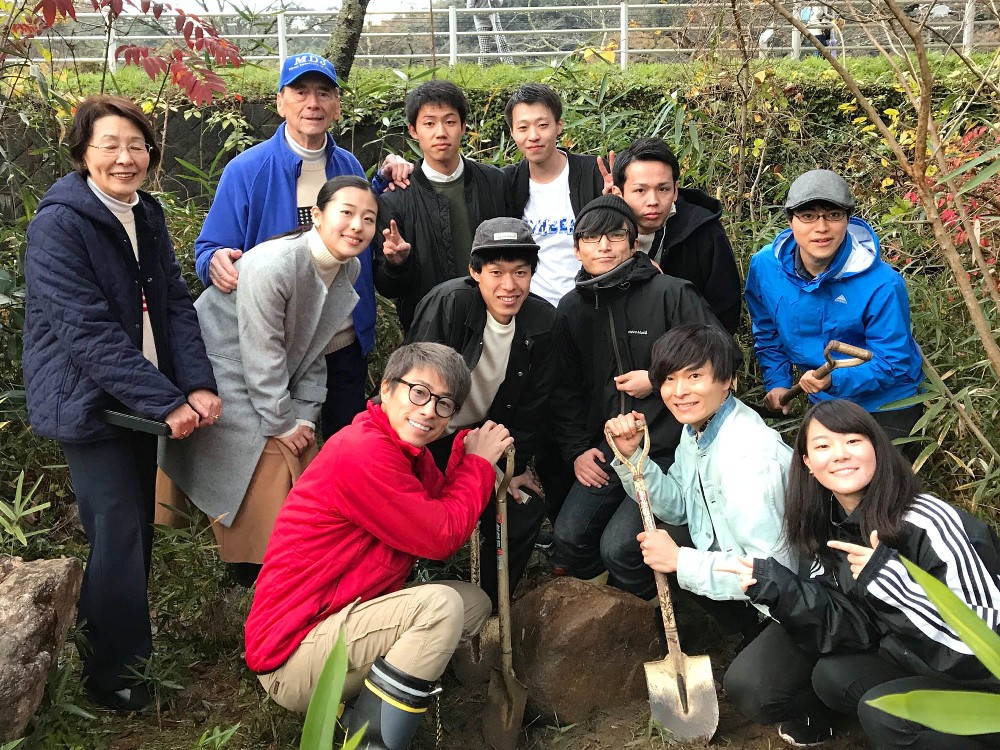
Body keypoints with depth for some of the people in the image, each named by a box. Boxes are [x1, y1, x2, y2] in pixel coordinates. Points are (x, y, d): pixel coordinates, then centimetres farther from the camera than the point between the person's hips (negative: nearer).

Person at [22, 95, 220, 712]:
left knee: (140, 528, 16)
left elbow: (176, 304, 3)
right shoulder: (59, 226, -17)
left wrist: (199, 384, -12)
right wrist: (167, 402, -25)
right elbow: (90, 332, -23)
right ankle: (116, 678, 14)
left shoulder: (147, 216, 7)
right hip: (90, 403, -7)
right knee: (117, 537, -4)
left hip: (142, 398, 7)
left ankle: (132, 644, 35)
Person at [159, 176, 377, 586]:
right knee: (265, 489, -10)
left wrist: (305, 415, -2)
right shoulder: (271, 265, -28)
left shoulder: (348, 270, -3)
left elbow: (312, 348, 4)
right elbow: (262, 355, -24)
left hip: (277, 383, 8)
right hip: (225, 378, -8)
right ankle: (251, 578, 8)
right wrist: (281, 424, -15)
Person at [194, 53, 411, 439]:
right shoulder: (246, 171, -10)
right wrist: (216, 263, -31)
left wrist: (384, 181, 2)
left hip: (347, 346, 4)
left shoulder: (349, 166, 4)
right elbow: (210, 249, -7)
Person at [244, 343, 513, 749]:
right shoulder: (362, 452, -22)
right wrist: (478, 463, -7)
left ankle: (361, 709, 4)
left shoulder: (409, 449, 9)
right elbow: (441, 537, -19)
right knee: (441, 605, -25)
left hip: (341, 618, 10)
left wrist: (468, 454, -6)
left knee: (475, 601, 10)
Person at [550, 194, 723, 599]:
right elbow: (566, 388, 15)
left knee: (619, 547, -18)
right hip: (607, 449, 6)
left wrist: (657, 381, -11)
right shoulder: (572, 308, 9)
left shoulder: (670, 293, -9)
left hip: (669, 448, -5)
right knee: (569, 539, -7)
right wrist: (577, 449, 5)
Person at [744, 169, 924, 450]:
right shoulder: (764, 266, -15)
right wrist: (776, 381, -2)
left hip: (886, 405, -4)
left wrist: (835, 380, -37)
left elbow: (892, 362, -23)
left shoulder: (881, 284, -29)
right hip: (823, 404, 5)